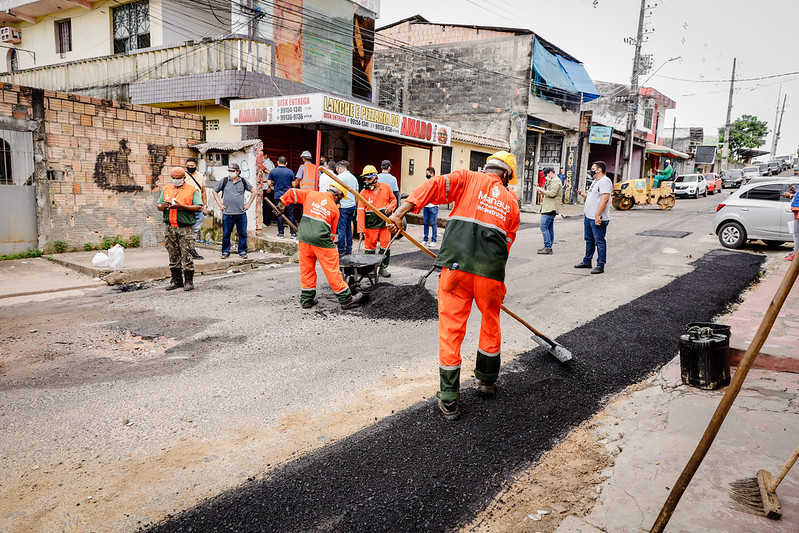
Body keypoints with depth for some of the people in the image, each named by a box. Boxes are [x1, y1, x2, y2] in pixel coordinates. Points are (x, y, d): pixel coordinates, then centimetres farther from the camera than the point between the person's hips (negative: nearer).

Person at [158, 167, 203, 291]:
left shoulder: (192, 190, 0)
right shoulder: (166, 189, 16)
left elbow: (199, 207, -10)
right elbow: (158, 206, 14)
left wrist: (181, 206, -18)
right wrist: (163, 206, -10)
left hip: (185, 228, -5)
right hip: (170, 228, 5)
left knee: (186, 255, -5)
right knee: (173, 256, 9)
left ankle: (188, 281, 2)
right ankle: (176, 280, 19)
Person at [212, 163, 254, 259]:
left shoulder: (243, 181, 6)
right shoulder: (224, 181, 5)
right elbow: (215, 191, 15)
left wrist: (248, 203, 7)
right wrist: (219, 203, 5)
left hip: (241, 213, 0)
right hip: (227, 213, 0)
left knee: (242, 233, 3)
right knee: (226, 234, 3)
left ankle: (242, 251, 14)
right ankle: (225, 252, 15)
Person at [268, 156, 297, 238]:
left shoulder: (273, 171, 0)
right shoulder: (290, 171, -2)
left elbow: (269, 183, 2)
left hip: (278, 195, 0)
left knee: (279, 214, 6)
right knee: (290, 214, 4)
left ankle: (280, 233, 8)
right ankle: (293, 233, 3)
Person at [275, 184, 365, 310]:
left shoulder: (311, 194, 13)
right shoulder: (335, 209, 9)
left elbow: (292, 193, 17)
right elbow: (332, 232, 11)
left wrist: (281, 204, 31)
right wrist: (331, 243, 20)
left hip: (304, 237, 3)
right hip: (322, 238, -3)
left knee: (306, 268, 15)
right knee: (332, 270, 3)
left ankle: (306, 299, 21)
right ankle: (346, 300, 9)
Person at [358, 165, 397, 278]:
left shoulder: (386, 188, 2)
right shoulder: (364, 192, -4)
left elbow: (393, 199, 17)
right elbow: (361, 211, -7)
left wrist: (390, 207, -7)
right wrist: (361, 229, -14)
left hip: (385, 223, 2)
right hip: (370, 225, -2)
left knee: (385, 246, 5)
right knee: (370, 247, 3)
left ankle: (383, 267, 19)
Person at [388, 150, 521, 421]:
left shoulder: (468, 178, 11)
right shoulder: (511, 201, 20)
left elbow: (435, 186, -5)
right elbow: (507, 241, 16)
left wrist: (400, 212, -10)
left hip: (456, 265, -2)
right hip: (491, 271, 3)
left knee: (451, 329, 5)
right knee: (491, 324, 25)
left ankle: (449, 401, 11)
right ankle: (487, 381, 42)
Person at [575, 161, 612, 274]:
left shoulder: (605, 181, -14)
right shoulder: (595, 181, 19)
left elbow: (604, 199, -23)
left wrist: (597, 215, -27)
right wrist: (584, 194, 13)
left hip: (598, 219, -10)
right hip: (588, 216, 10)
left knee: (599, 242, -4)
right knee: (589, 240, 18)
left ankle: (600, 265, 1)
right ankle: (587, 261, 29)